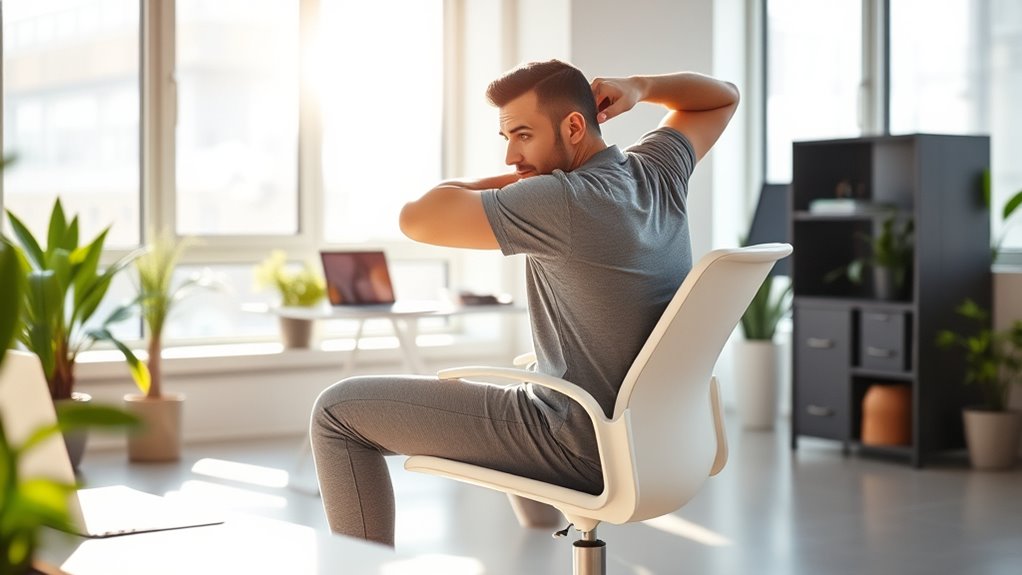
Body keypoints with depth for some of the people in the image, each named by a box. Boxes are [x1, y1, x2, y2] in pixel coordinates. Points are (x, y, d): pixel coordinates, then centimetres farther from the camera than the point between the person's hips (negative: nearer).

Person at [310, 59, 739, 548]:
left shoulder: (560, 203, -24)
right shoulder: (659, 171, 0)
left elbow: (417, 218, -21)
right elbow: (723, 97, 20)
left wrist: (515, 179, -7)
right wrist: (639, 87, 3)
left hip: (581, 451, -9)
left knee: (338, 409, -4)